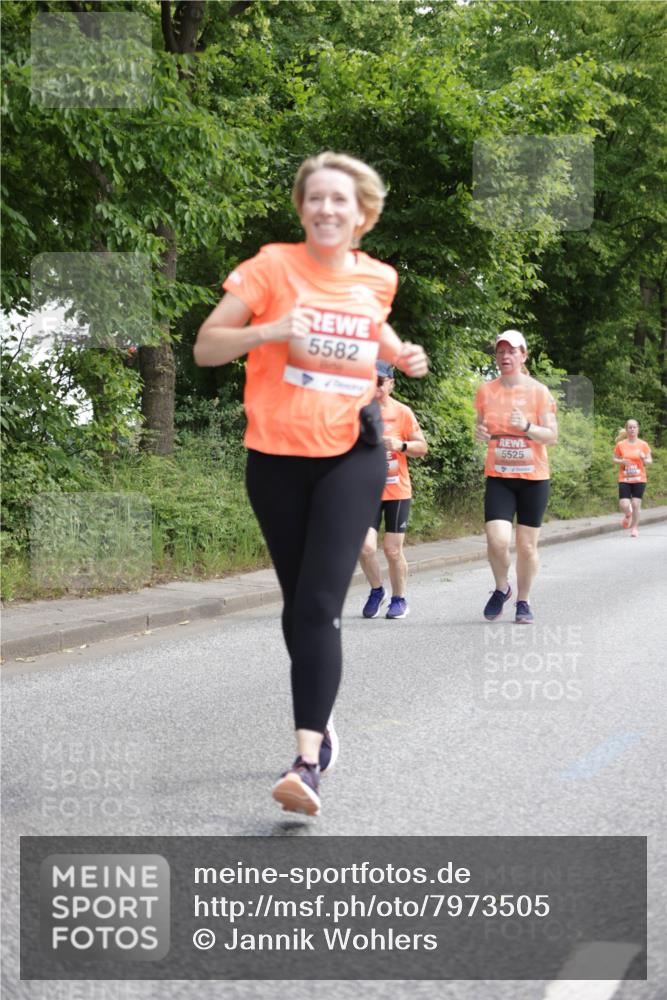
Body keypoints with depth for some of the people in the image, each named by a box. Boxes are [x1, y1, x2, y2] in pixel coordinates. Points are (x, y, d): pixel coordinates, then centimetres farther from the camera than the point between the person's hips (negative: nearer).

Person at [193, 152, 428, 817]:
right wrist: (273, 330, -24)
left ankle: (308, 761, -21)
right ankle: (321, 724, 34)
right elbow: (205, 348, -8)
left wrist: (401, 355, 7)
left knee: (320, 604, -15)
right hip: (277, 456, 1)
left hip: (352, 455, 0)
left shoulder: (377, 279, 5)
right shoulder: (273, 265, -4)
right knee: (297, 603, 12)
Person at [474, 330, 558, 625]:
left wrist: (526, 426, -23)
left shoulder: (538, 391, -4)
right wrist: (480, 432, -8)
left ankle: (523, 601, 22)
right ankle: (501, 588, 14)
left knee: (527, 545, 3)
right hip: (498, 477, 1)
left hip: (533, 477, -1)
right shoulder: (486, 391, 3)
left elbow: (552, 436, -5)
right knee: (497, 540, -14)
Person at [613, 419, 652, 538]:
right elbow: (615, 459, 8)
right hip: (624, 480, 0)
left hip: (639, 479, 0)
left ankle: (635, 528, 15)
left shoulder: (643, 444, -1)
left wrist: (644, 459, -19)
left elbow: (649, 461, 4)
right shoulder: (620, 445, -1)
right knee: (624, 505, -9)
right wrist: (622, 461, -13)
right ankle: (628, 515, 27)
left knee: (636, 504, -3)